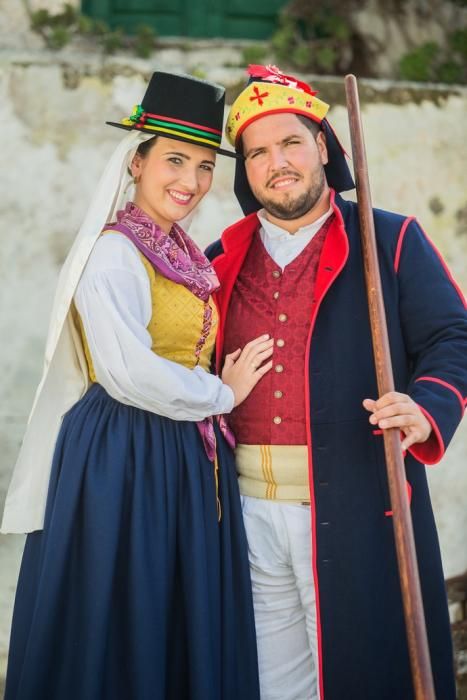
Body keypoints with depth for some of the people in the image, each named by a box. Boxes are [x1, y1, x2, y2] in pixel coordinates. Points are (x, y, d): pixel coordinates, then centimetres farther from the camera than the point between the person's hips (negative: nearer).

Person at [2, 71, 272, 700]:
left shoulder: (184, 256, 13)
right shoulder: (115, 252, -14)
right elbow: (131, 375, -23)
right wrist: (223, 394, -10)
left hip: (186, 458, 9)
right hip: (124, 458, -8)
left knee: (189, 631, 13)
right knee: (126, 630, 1)